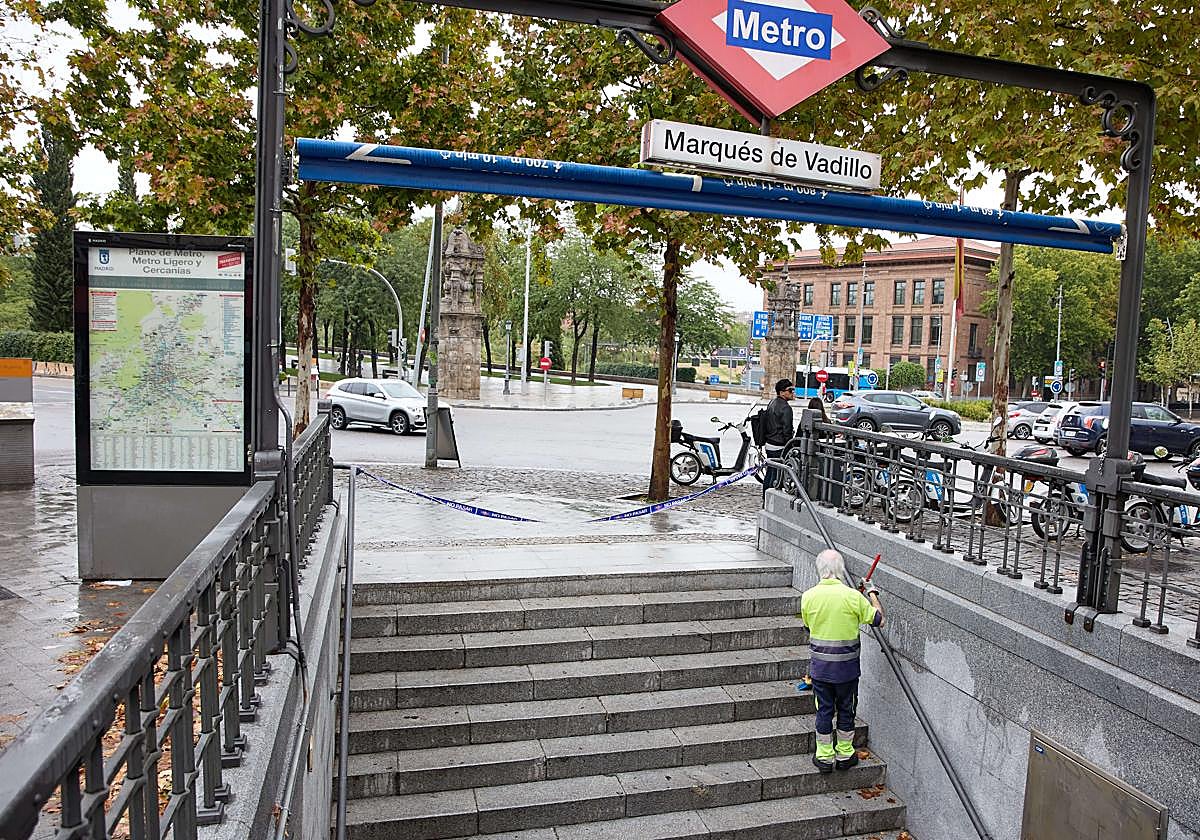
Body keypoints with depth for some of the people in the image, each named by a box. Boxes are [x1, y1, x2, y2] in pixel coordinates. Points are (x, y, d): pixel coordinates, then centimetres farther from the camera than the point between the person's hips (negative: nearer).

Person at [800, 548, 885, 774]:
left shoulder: (808, 596, -9)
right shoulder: (853, 596, -16)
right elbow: (878, 620, -3)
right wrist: (873, 594, 10)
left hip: (819, 665, 1)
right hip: (846, 666, -1)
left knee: (824, 710, 12)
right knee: (846, 710, 15)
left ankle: (824, 757, 21)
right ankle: (845, 755, 28)